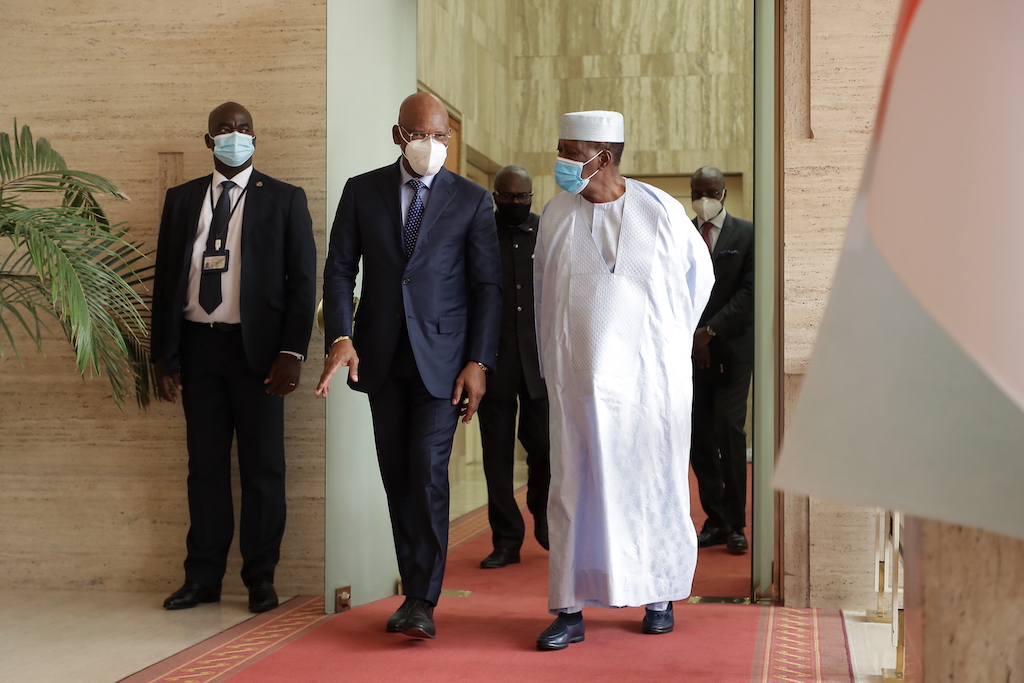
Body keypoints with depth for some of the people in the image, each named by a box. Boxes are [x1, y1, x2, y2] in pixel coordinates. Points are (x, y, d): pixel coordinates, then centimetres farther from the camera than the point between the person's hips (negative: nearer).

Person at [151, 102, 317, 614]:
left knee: (262, 466, 1)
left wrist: (292, 352, -10)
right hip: (197, 346, 3)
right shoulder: (182, 200, 13)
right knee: (205, 465, 7)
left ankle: (260, 578, 11)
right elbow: (164, 278, 11)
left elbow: (302, 279, 0)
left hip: (256, 348, -2)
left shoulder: (285, 200, 4)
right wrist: (163, 355, 4)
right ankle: (203, 577, 15)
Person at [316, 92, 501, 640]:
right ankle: (414, 591, 17)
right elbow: (339, 269, 5)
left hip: (441, 358, -3)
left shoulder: (471, 200, 2)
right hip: (381, 357, 3)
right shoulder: (361, 192, 7)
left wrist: (478, 362, -8)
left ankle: (423, 601, -6)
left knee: (428, 472, -11)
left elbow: (487, 285, 1)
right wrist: (341, 336, -10)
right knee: (396, 478, 7)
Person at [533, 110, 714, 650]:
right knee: (575, 489, 1)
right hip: (579, 378, 1)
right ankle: (571, 610, 7)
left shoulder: (660, 211, -5)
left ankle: (661, 596, 23)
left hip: (648, 377, -1)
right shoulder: (556, 216, 2)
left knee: (654, 484, 7)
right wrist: (551, 364, 13)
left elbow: (699, 273, 11)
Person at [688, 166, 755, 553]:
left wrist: (711, 330, -12)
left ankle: (735, 524, -2)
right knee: (698, 435, 2)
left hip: (733, 349, -3)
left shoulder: (747, 234, 4)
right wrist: (691, 336, -4)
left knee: (728, 428, -12)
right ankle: (715, 521, 12)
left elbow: (749, 290, -4)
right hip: (691, 349, 3)